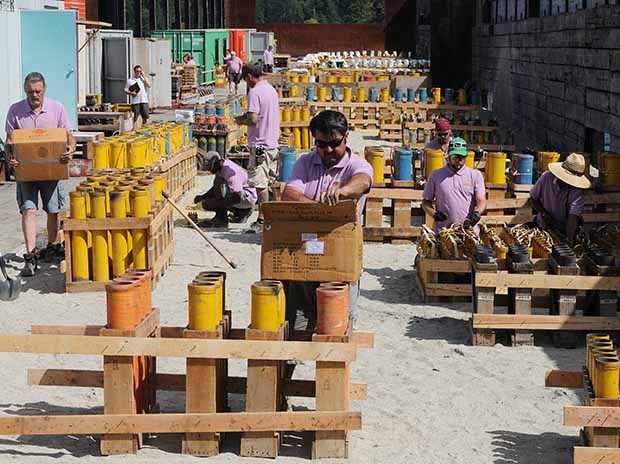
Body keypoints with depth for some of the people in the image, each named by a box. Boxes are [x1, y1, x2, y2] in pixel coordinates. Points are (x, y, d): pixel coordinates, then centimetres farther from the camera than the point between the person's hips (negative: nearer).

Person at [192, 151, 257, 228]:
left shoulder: (231, 172, -28)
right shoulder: (221, 168, 3)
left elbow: (238, 197, -33)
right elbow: (215, 189, 18)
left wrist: (219, 203, -31)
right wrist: (202, 197, 4)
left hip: (247, 197, -10)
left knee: (219, 182, -30)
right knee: (206, 203, 5)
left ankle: (221, 218, -24)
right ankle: (241, 212, 9)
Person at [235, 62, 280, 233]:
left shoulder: (255, 92, -15)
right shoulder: (272, 89, 13)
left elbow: (253, 119, -21)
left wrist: (241, 121, -1)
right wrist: (246, 117, 18)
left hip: (260, 144, -9)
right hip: (273, 143, 9)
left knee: (260, 184, -6)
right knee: (271, 182, 13)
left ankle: (262, 221, -4)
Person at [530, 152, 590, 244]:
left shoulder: (578, 190, -22)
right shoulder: (547, 177, -14)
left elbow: (574, 216, -31)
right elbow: (533, 198, 1)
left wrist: (570, 239, -43)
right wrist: (543, 213, -15)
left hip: (565, 230, -2)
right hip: (544, 227, 2)